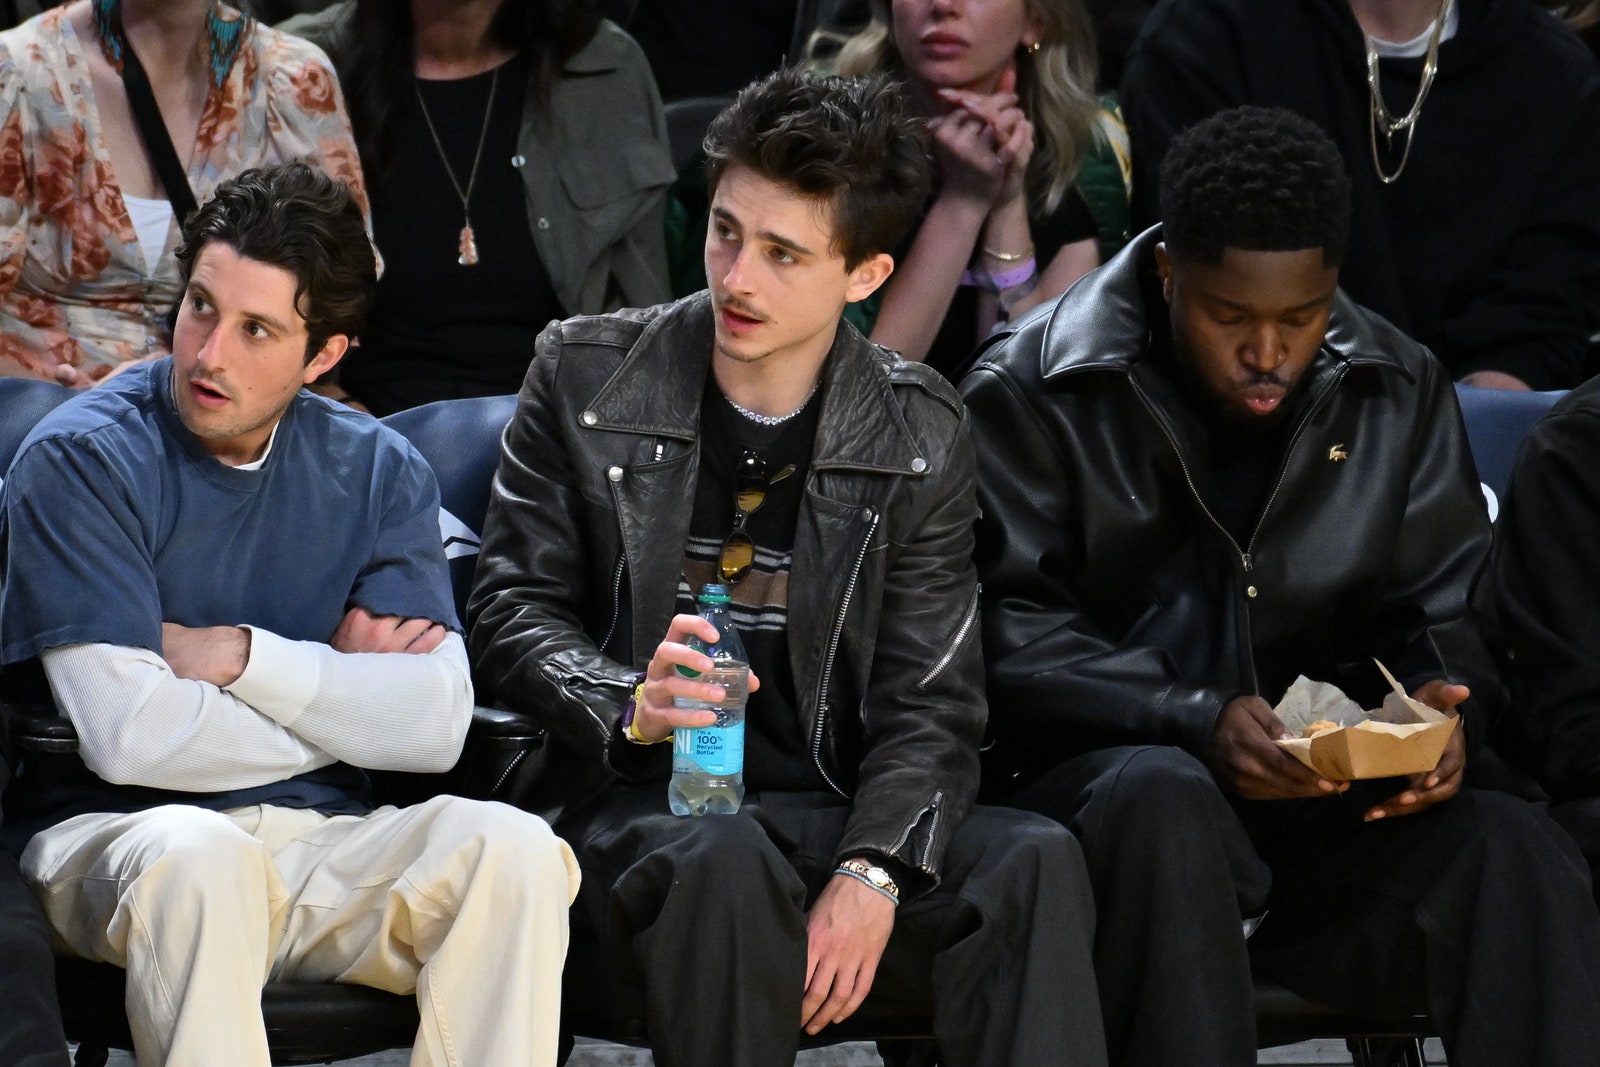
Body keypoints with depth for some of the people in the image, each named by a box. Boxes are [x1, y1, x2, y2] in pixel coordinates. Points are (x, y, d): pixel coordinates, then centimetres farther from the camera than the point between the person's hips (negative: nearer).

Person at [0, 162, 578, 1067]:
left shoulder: (379, 473, 8)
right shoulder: (82, 460, -5)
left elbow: (437, 723, -4)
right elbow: (129, 734, -15)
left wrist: (235, 654, -11)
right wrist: (342, 698, -3)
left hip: (319, 841, 4)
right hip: (112, 838, -4)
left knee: (510, 848, -25)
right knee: (197, 854, -38)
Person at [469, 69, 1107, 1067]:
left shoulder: (921, 434, 8)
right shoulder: (586, 378, 5)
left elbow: (929, 702, 2)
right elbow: (512, 610, 4)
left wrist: (870, 875, -17)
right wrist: (631, 705, -19)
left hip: (828, 812, 2)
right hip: (627, 801, -2)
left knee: (1036, 863, -26)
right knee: (726, 858, -38)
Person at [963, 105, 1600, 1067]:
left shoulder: (1400, 392, 10)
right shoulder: (1033, 395, -2)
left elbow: (1446, 617, 13)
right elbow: (1012, 638, -8)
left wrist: (1443, 713, -12)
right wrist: (1200, 723, -24)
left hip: (1324, 801, 3)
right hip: (1094, 781, -3)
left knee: (1515, 849, -26)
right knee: (1166, 802, -39)